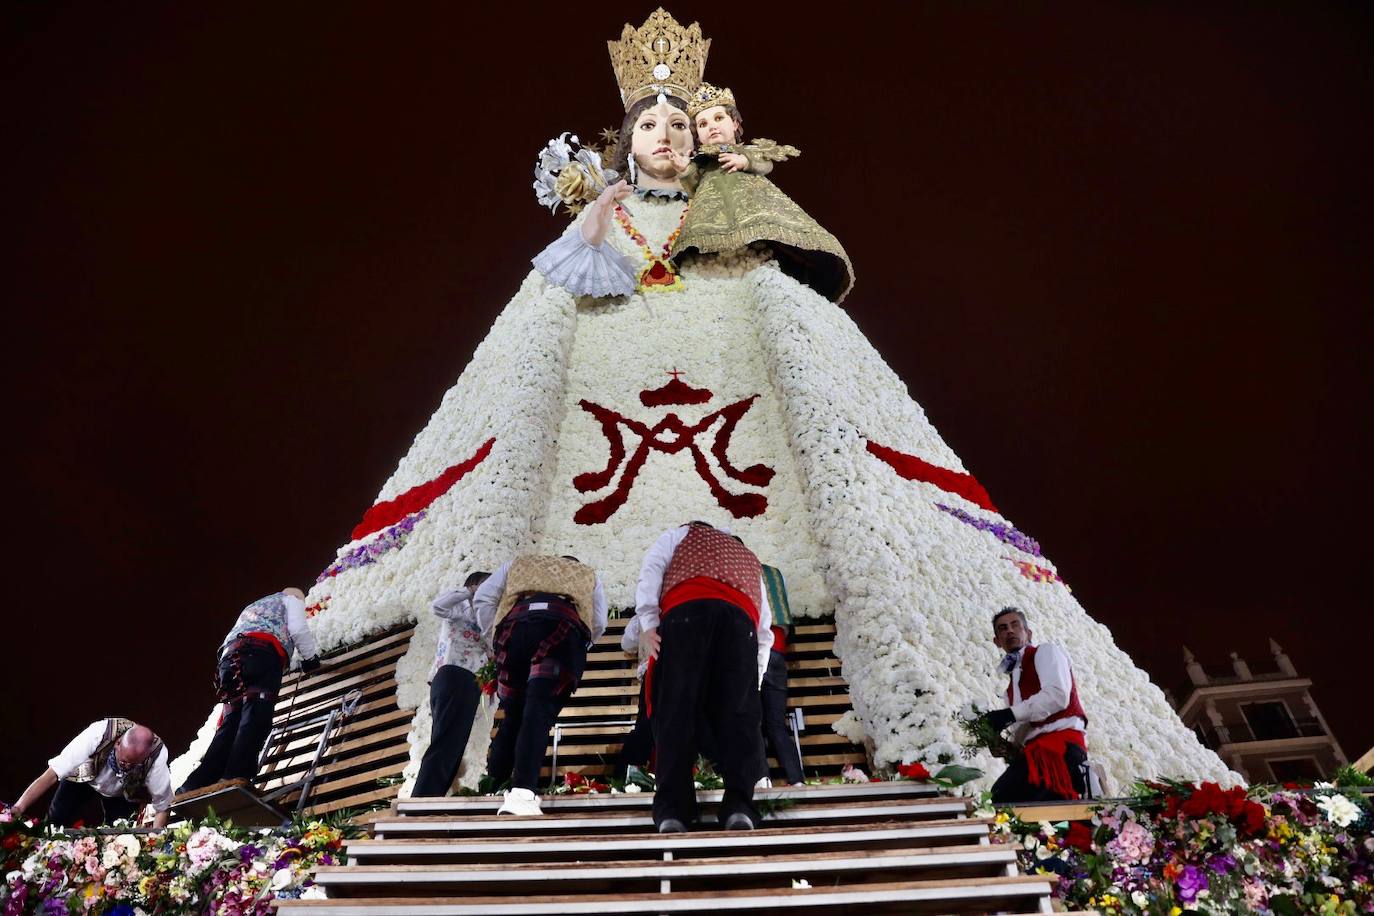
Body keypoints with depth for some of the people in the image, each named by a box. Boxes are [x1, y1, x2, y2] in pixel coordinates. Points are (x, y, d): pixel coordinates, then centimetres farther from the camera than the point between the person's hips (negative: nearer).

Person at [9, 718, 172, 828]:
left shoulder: (156, 756, -39)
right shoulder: (97, 734, -43)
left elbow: (162, 808, -26)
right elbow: (51, 775, -36)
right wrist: (18, 808, -46)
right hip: (85, 775, 1)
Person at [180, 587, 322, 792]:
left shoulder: (252, 607, 46)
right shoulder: (291, 600, 26)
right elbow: (299, 630, 9)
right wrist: (311, 657, 20)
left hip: (230, 656, 7)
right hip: (262, 652, -7)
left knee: (231, 723, 0)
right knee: (255, 718, -21)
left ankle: (196, 787, -14)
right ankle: (236, 779, -38)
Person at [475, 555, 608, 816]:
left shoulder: (518, 564, 40)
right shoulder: (589, 574, 39)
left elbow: (482, 598, 24)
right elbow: (598, 625, 26)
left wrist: (494, 637, 26)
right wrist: (578, 647, 39)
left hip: (516, 622, 2)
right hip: (565, 627, -1)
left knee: (514, 711, 15)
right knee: (539, 711, -10)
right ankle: (522, 792, -25)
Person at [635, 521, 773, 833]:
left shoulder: (682, 534, 36)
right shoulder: (750, 559, 44)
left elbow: (651, 570, 13)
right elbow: (765, 630, 35)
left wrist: (648, 622, 4)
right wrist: (756, 675, 36)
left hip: (687, 611, -2)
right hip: (741, 618, 3)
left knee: (677, 709, -6)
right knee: (738, 713, -1)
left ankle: (672, 809, -15)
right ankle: (739, 806, -16)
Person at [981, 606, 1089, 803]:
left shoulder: (1046, 651, 10)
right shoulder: (1012, 683, 30)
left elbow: (1057, 695, -9)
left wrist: (1011, 714, -11)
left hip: (1062, 743, -8)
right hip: (1035, 750, 8)